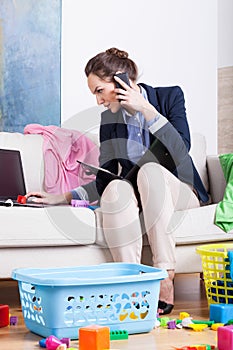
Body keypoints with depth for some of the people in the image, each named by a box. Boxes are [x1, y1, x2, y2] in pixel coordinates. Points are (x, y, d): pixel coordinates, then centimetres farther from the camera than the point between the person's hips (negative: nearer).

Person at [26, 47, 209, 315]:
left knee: (150, 169, -35)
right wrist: (61, 197, -6)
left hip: (178, 190, -2)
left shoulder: (169, 96, -6)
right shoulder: (110, 117, 3)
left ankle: (166, 277, -37)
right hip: (138, 198, 2)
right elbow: (104, 181, 5)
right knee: (118, 188, -32)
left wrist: (146, 109, -24)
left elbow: (181, 151, -20)